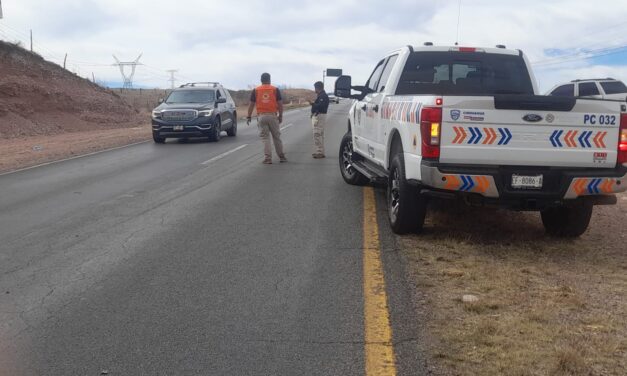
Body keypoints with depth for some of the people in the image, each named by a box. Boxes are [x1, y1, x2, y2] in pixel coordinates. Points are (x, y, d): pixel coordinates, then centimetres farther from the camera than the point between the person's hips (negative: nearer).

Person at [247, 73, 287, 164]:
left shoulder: (256, 90, 3)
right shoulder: (275, 90, 2)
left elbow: (251, 104, 2)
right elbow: (280, 104, 0)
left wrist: (249, 117, 9)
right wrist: (280, 116, 9)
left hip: (262, 116, 0)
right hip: (273, 116, 0)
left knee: (265, 138, 4)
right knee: (276, 137, 11)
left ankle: (268, 158, -2)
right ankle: (281, 157, 18)